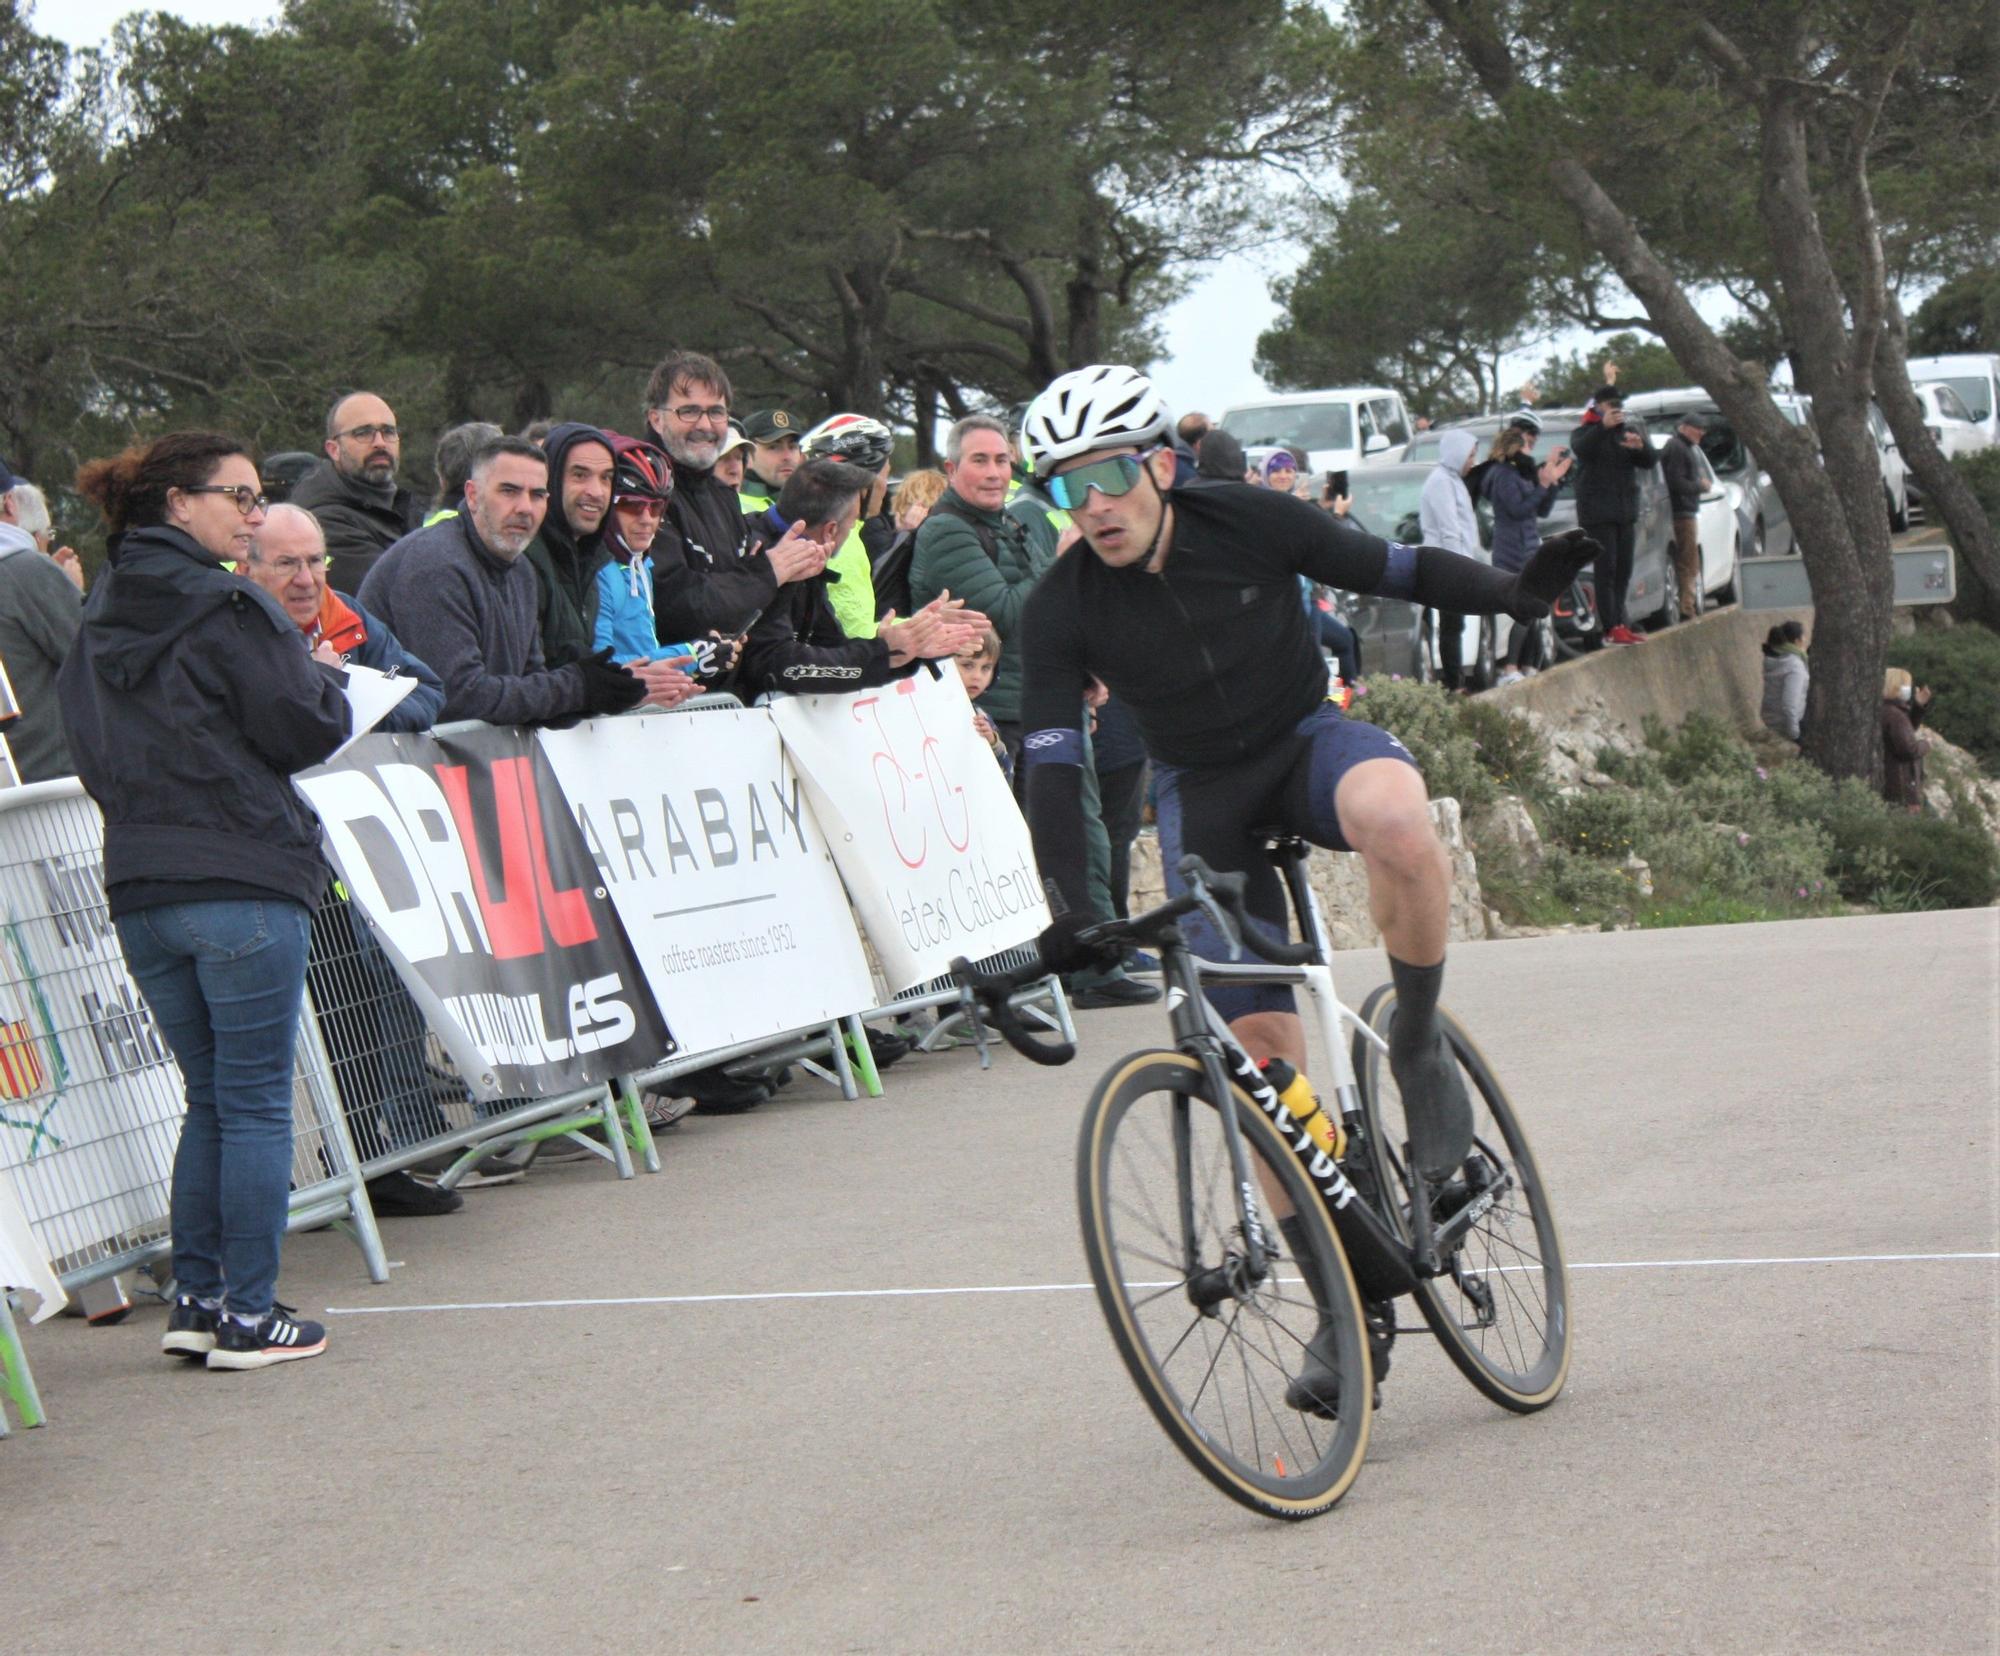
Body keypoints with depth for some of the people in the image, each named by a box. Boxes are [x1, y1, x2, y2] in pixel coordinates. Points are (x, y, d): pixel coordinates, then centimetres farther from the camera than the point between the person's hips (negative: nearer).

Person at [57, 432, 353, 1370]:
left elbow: (90, 755, 14)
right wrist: (326, 680, 10)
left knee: (211, 1100, 16)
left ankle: (196, 1300, 13)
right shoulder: (228, 611, -11)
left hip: (138, 894, 7)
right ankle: (248, 1317, 1)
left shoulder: (99, 620, 11)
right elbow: (307, 731, -10)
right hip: (244, 885, -7)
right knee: (257, 1104, 1)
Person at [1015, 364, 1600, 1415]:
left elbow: (1391, 570, -7)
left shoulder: (1250, 524, -17)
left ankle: (1418, 1045, -13)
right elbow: (1052, 764, -18)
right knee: (1259, 1046, -8)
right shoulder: (1062, 608, -16)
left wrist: (1512, 593, -23)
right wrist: (1067, 913, -28)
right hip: (1202, 793, 1)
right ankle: (1343, 1304, 3)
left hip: (1307, 740, -1)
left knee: (1395, 819, -39)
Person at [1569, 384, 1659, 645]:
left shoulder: (1627, 432, 15)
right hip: (1597, 513, -6)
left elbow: (1651, 461, 4)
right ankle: (1611, 628, -14)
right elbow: (1581, 448, -24)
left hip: (1625, 512, 6)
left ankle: (1619, 624, 13)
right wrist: (1603, 426, -41)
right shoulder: (1584, 432, 0)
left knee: (1623, 571, 7)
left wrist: (1641, 447, -20)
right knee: (1606, 570, -10)